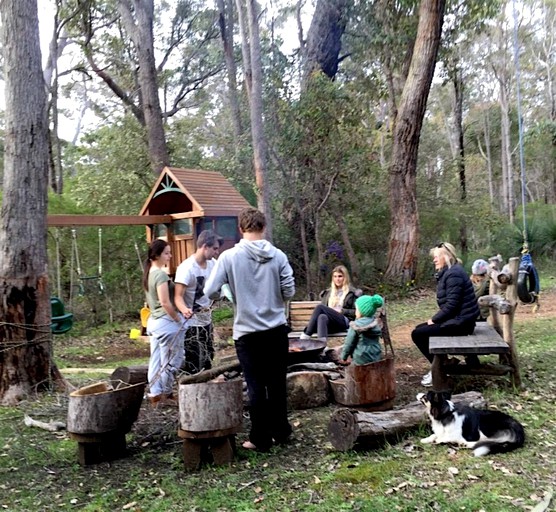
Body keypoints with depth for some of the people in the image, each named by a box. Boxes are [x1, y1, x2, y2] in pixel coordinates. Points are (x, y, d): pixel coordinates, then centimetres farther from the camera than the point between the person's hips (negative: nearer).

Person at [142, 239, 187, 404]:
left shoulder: (149, 273, 11)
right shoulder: (161, 275, -18)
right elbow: (165, 302, -22)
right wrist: (178, 319, -12)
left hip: (153, 320, 9)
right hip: (166, 322, -9)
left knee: (156, 360, 12)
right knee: (171, 361, 2)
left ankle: (155, 393, 16)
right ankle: (165, 394, 10)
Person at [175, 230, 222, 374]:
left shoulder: (212, 263, 1)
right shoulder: (186, 267, -21)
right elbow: (178, 296, -25)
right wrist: (184, 310, -44)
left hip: (207, 320, 8)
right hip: (192, 323, -8)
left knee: (208, 360, 19)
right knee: (193, 366, -6)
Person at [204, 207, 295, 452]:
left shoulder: (229, 257, -10)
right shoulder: (278, 255, -5)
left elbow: (210, 292, -9)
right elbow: (289, 291, -3)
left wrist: (229, 293, 12)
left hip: (247, 332, -2)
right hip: (277, 330, 2)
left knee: (256, 386, 7)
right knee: (277, 383, 15)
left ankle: (261, 439, 17)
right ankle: (280, 431, 28)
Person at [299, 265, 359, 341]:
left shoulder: (352, 293, 13)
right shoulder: (328, 292, 27)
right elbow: (323, 310, 24)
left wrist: (342, 311, -5)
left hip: (344, 322, -4)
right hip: (330, 323, 4)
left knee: (320, 307, -27)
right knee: (322, 317, -35)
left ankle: (305, 336, -34)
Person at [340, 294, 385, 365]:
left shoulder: (355, 326, -12)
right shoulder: (376, 323, 6)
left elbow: (349, 344, -6)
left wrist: (344, 357, 9)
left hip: (361, 359, -7)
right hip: (377, 357, 7)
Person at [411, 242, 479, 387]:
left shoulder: (454, 274, -18)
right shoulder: (448, 272, 15)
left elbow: (451, 305, -23)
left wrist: (434, 319, -12)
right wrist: (435, 319, 6)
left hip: (460, 322, -11)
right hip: (456, 318, 11)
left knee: (418, 334, -11)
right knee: (419, 329, 16)